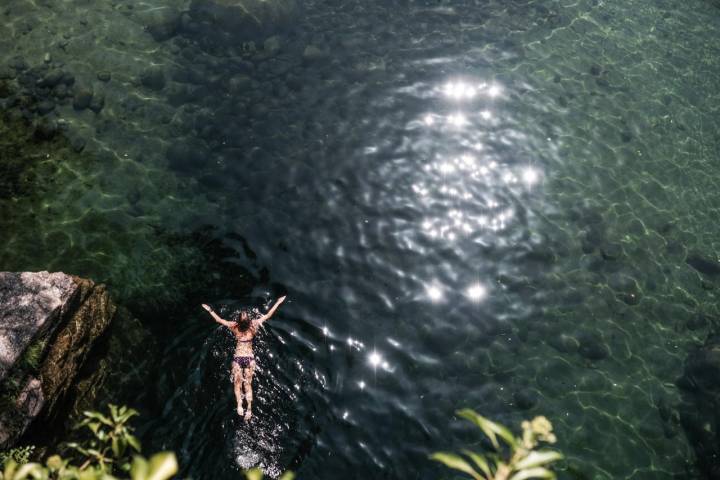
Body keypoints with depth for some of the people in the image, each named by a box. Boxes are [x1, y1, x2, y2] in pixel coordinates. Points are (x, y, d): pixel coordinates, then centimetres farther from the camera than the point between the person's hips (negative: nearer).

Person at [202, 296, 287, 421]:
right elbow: (267, 315, -4)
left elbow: (219, 319, -1)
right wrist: (278, 302, 4)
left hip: (238, 358, -1)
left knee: (237, 384, 10)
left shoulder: (235, 327, -12)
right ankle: (249, 408, 3)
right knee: (248, 384, 10)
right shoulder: (253, 326, -11)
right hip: (250, 358, 1)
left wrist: (210, 310, 12)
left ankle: (239, 405, -7)